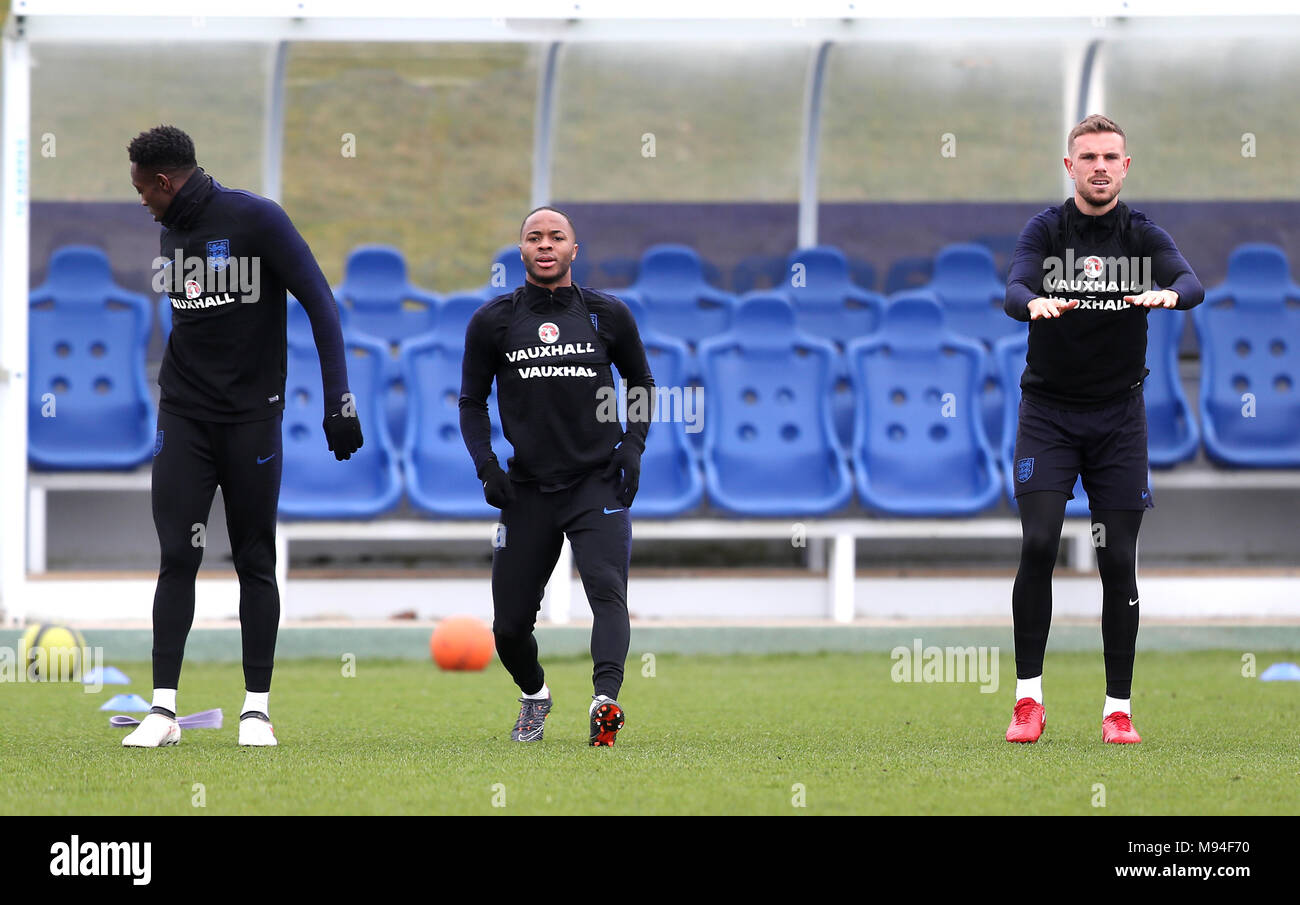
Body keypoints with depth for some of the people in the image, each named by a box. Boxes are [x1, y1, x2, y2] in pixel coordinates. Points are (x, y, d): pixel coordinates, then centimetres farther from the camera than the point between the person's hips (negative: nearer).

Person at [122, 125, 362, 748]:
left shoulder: (255, 220, -9)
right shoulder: (170, 233, 11)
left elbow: (320, 304, -10)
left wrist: (339, 403, -14)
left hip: (251, 417, -4)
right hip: (183, 417, 4)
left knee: (255, 562, 2)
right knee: (176, 557, -5)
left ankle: (257, 709, 7)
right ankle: (164, 709, -5)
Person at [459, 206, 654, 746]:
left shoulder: (607, 316, 5)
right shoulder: (493, 322, 4)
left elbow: (640, 384, 18)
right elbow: (472, 401, 12)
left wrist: (633, 444, 1)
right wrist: (486, 467, -2)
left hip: (598, 482, -1)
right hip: (526, 488, 1)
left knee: (606, 589, -25)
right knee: (509, 625, 4)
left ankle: (605, 699, -42)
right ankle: (533, 695, 35)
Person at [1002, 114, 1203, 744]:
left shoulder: (1143, 236, 1)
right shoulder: (1046, 230, -1)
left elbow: (1190, 283, -17)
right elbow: (1014, 291, -18)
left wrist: (1169, 293, -41)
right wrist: (1035, 302, -42)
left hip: (1118, 414, 1)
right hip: (1047, 410, -1)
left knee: (1118, 561, -1)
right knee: (1038, 545, -14)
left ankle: (1118, 709, 7)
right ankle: (1028, 698, -6)